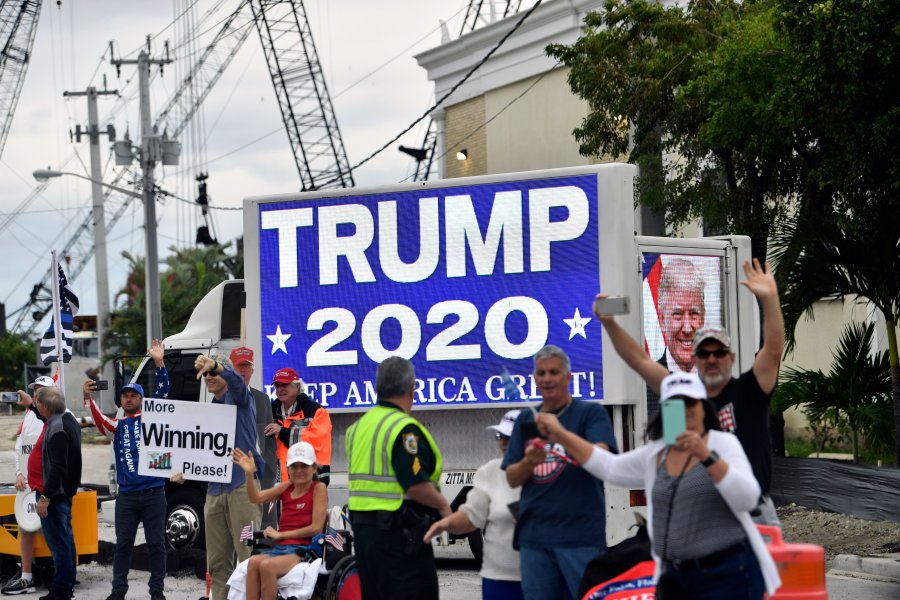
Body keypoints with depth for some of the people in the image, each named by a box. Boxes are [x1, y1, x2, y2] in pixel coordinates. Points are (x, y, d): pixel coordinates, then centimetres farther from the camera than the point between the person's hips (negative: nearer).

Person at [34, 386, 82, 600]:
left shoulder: (57, 429, -22)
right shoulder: (69, 419, 8)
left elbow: (57, 468, -26)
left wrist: (45, 497, -26)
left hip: (56, 493, -10)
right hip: (67, 491, 10)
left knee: (57, 541, -6)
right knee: (65, 538, 16)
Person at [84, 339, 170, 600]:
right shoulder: (117, 425, 11)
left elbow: (162, 393, -6)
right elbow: (99, 420, -8)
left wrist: (159, 363, -17)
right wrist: (88, 398, -25)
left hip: (154, 492, -2)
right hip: (127, 494, 2)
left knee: (156, 543, 2)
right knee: (123, 544, 6)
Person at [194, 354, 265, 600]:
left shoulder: (238, 399, 1)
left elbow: (236, 381, -23)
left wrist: (215, 365, -43)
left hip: (242, 485, -7)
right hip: (215, 488, 7)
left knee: (248, 555, -11)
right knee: (217, 560, 5)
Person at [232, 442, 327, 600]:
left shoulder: (318, 488, 2)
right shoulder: (286, 487, 18)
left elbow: (316, 528, -6)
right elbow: (256, 498, 6)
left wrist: (280, 534, -3)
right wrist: (249, 474, -11)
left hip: (303, 550, -5)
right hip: (280, 548, 5)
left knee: (267, 566, -34)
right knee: (254, 561, -28)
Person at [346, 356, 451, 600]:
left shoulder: (358, 427, 13)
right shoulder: (404, 428, -15)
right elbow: (416, 485, -21)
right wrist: (443, 506, -7)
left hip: (361, 525, 9)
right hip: (398, 532, -9)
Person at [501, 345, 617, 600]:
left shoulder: (591, 413, 2)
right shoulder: (526, 420, 16)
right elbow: (512, 478, 12)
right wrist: (529, 462, -11)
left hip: (580, 535, -5)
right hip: (534, 536, 5)